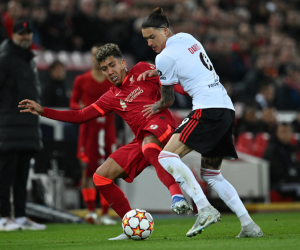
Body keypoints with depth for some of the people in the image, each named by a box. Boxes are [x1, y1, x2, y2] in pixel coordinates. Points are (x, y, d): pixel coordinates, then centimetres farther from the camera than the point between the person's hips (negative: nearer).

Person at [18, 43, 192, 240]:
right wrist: (43, 111, 16)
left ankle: (177, 195, -54)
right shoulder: (111, 98, 19)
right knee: (101, 177, -1)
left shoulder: (141, 71, 7)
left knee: (148, 145, -43)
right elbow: (80, 116, 20)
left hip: (161, 124, -7)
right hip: (142, 140, 7)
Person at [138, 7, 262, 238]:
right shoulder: (186, 38, 17)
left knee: (167, 156, -14)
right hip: (227, 109, 9)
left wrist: (156, 108, 27)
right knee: (211, 174, 17)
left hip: (208, 109, -9)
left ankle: (205, 210, -26)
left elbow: (168, 100, 5)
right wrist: (155, 72, 24)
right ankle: (249, 225, 10)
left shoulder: (165, 57, -6)